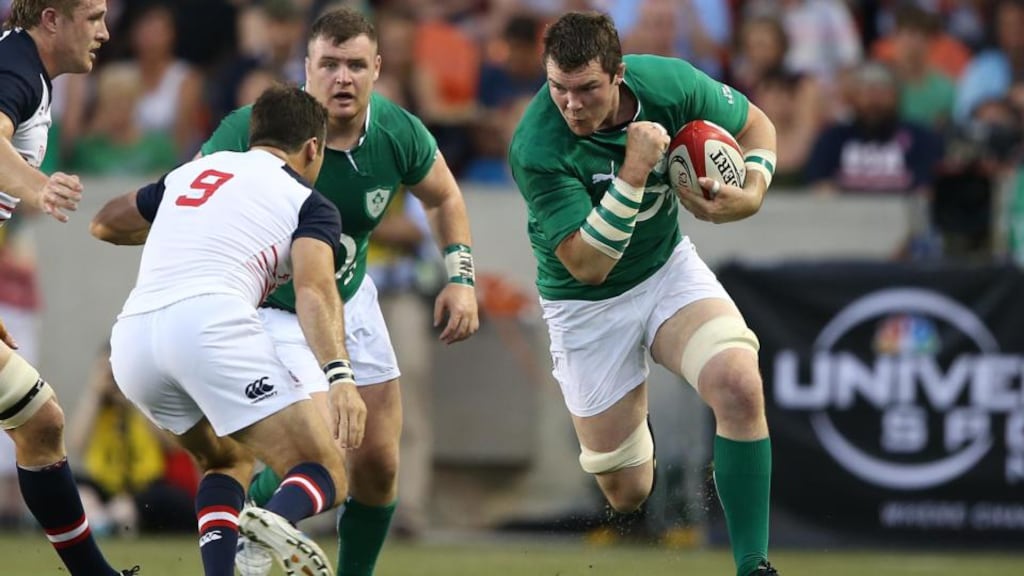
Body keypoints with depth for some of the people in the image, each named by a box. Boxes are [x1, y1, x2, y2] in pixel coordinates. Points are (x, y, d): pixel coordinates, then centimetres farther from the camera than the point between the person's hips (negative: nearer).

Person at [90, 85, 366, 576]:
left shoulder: (190, 172, 29)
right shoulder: (309, 203, 13)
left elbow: (104, 224, 43)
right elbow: (314, 290, -6)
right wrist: (339, 375, -18)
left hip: (130, 340, 6)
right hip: (209, 321, -6)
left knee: (227, 460, 28)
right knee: (324, 477, -3)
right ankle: (277, 519, -39)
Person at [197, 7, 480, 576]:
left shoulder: (399, 134, -13)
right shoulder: (257, 130, -28)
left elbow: (444, 198, 9)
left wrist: (462, 278, -2)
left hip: (352, 301, 5)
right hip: (272, 311, -5)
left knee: (379, 465, 3)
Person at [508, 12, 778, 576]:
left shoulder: (670, 84, -19)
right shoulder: (536, 149, -30)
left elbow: (755, 125, 1)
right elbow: (588, 265, -31)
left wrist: (752, 192, -19)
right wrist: (635, 170, -39)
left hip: (668, 266, 3)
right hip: (585, 302, -3)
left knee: (739, 385, -27)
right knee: (627, 495, 4)